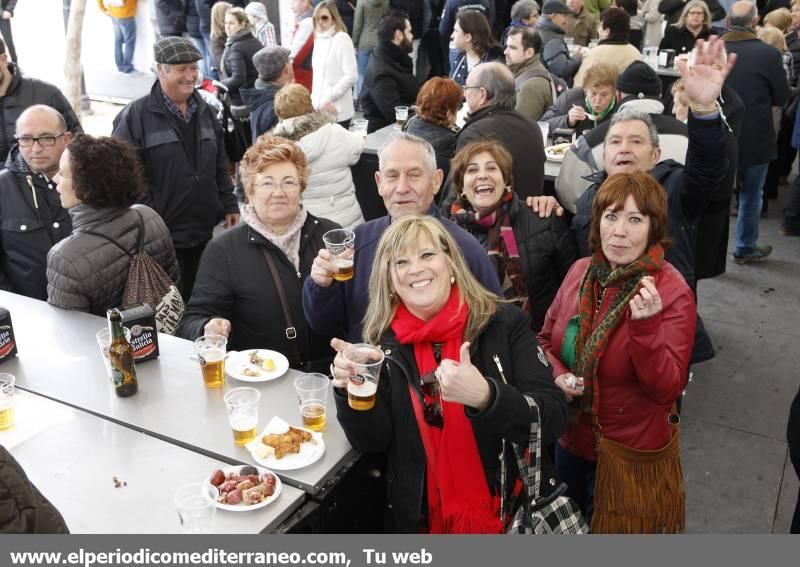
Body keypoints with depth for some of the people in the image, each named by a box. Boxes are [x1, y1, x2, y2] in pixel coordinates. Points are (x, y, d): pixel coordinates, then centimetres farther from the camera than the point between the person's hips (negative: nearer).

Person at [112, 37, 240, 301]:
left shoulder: (205, 112, 11)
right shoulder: (135, 116, -11)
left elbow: (220, 167, 18)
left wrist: (229, 206, 12)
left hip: (204, 233, 6)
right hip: (161, 239, -6)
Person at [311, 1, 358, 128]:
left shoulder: (342, 38, -8)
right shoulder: (319, 39, 14)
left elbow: (351, 76, -15)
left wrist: (330, 97, -14)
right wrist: (314, 98, 6)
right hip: (320, 109, 7)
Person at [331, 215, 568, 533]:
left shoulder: (505, 323, -5)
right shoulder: (383, 342, 1)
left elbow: (552, 420, -11)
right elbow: (371, 441, -2)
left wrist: (484, 396, -28)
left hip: (511, 513, -1)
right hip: (421, 519, 1)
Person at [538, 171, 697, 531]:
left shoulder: (672, 293, -19)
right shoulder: (581, 271, -5)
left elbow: (667, 390, -23)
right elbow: (545, 339, 7)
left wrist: (645, 326, -37)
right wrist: (557, 375, -13)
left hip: (633, 458, -4)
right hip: (571, 444, 5)